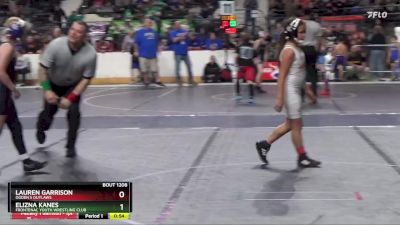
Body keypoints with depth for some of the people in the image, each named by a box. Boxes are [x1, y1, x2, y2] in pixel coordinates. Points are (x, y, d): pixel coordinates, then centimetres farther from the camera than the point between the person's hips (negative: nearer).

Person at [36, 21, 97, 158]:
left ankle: (71, 146, 1)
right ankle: (40, 129, 40)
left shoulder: (90, 54, -29)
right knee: (48, 112, 2)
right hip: (53, 84, 0)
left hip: (73, 86, 0)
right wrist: (47, 90, -27)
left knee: (73, 113, -17)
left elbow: (86, 79, -19)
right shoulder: (56, 45, -30)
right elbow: (43, 68, -20)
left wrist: (71, 98, -24)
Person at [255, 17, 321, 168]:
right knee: (296, 125, 1)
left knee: (290, 124, 16)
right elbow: (282, 75, -19)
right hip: (290, 90, -10)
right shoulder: (289, 50, -17)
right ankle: (302, 158, 12)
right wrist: (279, 98, -22)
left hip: (296, 90, 10)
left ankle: (264, 144, 23)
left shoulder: (296, 48, 11)